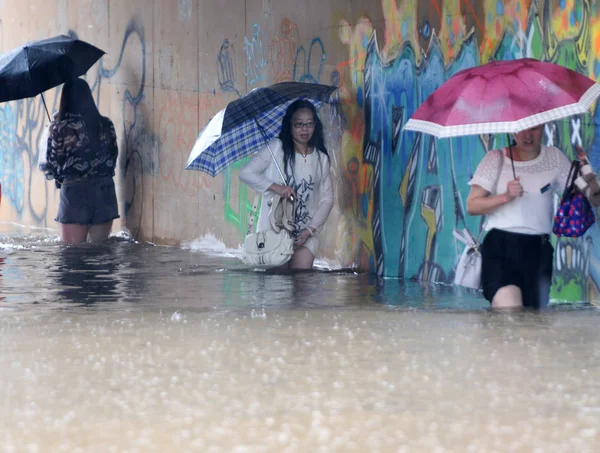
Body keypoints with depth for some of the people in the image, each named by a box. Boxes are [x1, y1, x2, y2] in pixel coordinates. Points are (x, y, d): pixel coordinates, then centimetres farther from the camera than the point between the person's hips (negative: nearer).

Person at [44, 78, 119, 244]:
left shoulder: (61, 127, -8)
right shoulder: (106, 124, 4)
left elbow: (52, 164, -4)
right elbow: (112, 158, 11)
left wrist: (51, 134, 12)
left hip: (75, 191, -4)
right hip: (104, 191, 4)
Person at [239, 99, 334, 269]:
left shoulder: (321, 159, 7)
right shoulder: (276, 148, -1)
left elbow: (327, 199, 7)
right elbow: (246, 173, -6)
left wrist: (310, 230, -5)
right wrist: (275, 187, -19)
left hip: (305, 235, 2)